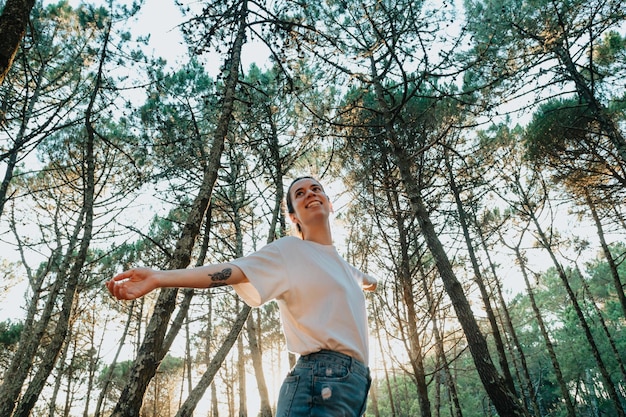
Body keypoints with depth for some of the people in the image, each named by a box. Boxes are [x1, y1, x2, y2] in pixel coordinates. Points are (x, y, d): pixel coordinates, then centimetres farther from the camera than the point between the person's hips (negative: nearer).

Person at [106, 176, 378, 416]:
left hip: (355, 382, 8)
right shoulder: (291, 250, -3)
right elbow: (232, 271, -17)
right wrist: (158, 278, -29)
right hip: (322, 381, -8)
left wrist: (369, 282, 67)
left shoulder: (341, 264, 19)